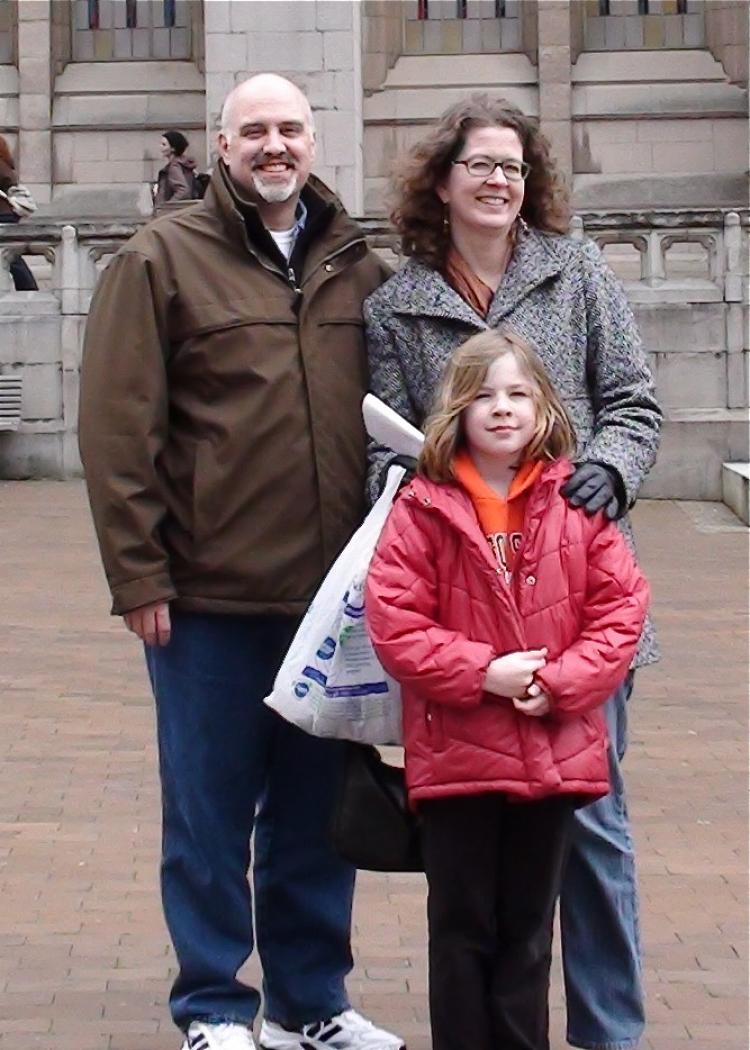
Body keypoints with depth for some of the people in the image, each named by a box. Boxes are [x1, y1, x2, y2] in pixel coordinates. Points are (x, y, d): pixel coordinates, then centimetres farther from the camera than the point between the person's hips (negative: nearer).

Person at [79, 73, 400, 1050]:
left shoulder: (357, 265, 10)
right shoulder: (162, 258, -2)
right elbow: (118, 424, -6)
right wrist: (139, 574, -10)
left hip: (332, 592, 4)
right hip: (208, 598, -3)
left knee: (318, 809, 12)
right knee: (210, 810, 6)